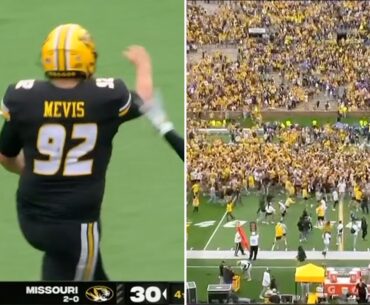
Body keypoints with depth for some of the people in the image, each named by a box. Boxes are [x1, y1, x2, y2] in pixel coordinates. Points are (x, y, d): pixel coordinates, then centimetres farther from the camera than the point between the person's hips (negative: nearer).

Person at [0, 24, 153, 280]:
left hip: (31, 219, 4)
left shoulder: (23, 98, -7)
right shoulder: (106, 97, -11)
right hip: (75, 224, -4)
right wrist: (143, 64, 34)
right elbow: (143, 100, 14)